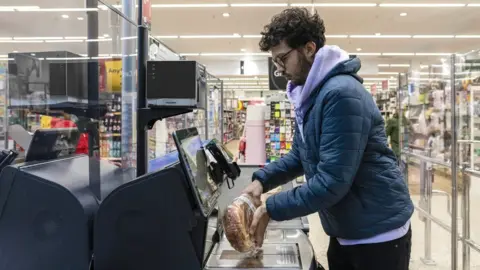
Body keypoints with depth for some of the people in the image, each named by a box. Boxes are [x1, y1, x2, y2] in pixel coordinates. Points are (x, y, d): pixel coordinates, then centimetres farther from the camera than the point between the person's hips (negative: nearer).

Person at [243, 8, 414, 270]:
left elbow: (331, 183, -29)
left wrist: (270, 210, -22)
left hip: (378, 232, -9)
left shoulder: (341, 94, -25)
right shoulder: (308, 95, 7)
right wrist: (261, 179, -2)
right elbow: (301, 155, 14)